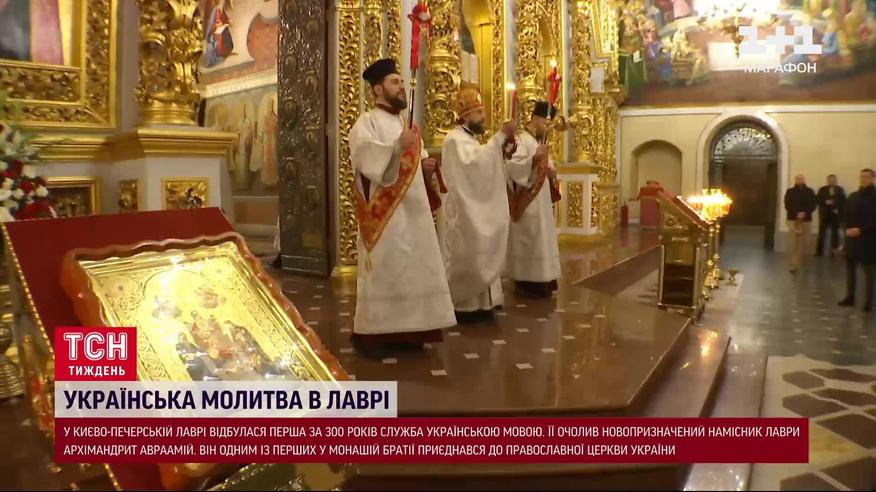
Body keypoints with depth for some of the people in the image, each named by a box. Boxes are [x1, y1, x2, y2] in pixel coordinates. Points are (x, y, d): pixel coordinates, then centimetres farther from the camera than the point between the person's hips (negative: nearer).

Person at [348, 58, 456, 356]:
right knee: (381, 269, -7)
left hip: (411, 210, 8)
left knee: (410, 268, 8)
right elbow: (366, 157, -23)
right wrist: (397, 147, -36)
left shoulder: (405, 123, 20)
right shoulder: (366, 122, -4)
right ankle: (368, 332, 1)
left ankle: (402, 330, 17)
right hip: (383, 211, -8)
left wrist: (425, 165, 4)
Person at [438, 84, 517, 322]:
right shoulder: (455, 139, -13)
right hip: (462, 210, -10)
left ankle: (476, 302, 19)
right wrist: (501, 136, -30)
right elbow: (474, 160, -31)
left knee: (476, 255, 12)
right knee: (464, 256, -6)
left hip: (475, 209, 10)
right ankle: (462, 304, 2)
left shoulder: (469, 139, 19)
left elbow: (480, 168, 20)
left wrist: (503, 155, 4)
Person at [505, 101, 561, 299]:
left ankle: (538, 280, 21)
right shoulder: (522, 141, -14)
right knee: (529, 240, -7)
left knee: (540, 239, 13)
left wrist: (551, 170, 2)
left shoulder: (539, 141, 16)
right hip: (527, 200, -10)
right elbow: (511, 166, -28)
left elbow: (545, 164, 24)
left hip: (541, 200, 10)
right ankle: (525, 282, 0)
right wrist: (534, 158, -39)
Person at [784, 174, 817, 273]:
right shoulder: (790, 191, 4)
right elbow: (787, 206, -2)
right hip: (793, 220, -1)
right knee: (793, 244, -7)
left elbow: (813, 205, 1)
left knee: (805, 243, 4)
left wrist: (805, 213, -15)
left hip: (806, 220, 1)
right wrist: (796, 214, -17)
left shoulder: (810, 192, 7)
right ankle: (793, 265, -6)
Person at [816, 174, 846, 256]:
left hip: (836, 214, 1)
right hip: (824, 214, -1)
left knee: (835, 232, 5)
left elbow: (843, 201, 1)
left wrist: (839, 210, -11)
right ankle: (819, 251, 5)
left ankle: (834, 250, 11)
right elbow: (818, 200, -2)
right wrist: (825, 202, -19)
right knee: (822, 233, 0)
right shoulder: (822, 190, 5)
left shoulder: (840, 190, 6)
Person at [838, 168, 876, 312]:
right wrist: (847, 229, -5)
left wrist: (860, 230, -18)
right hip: (852, 237, 5)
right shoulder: (853, 196, 12)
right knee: (850, 267, 8)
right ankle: (850, 297, 19)